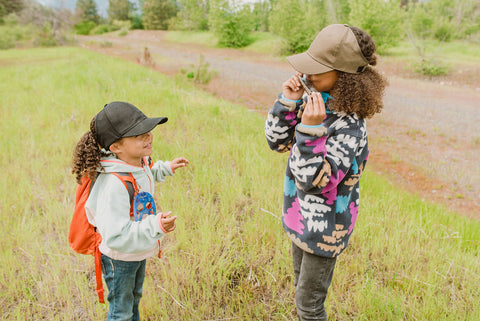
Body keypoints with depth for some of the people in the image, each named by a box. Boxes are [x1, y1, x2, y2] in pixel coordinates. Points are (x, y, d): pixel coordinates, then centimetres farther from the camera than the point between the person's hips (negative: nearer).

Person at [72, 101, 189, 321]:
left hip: (138, 251, 8)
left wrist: (166, 168, 12)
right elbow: (116, 236, -40)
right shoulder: (114, 184, -39)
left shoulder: (139, 162, -12)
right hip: (119, 259, -8)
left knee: (134, 296, 34)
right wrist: (156, 226, -48)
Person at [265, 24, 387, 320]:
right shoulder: (316, 102, -6)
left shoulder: (350, 125, -28)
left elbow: (315, 180, -30)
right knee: (302, 286, 28)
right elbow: (278, 142, 1)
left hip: (325, 226, -8)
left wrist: (311, 130, -40)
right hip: (303, 217, 8)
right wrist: (287, 102, -12)